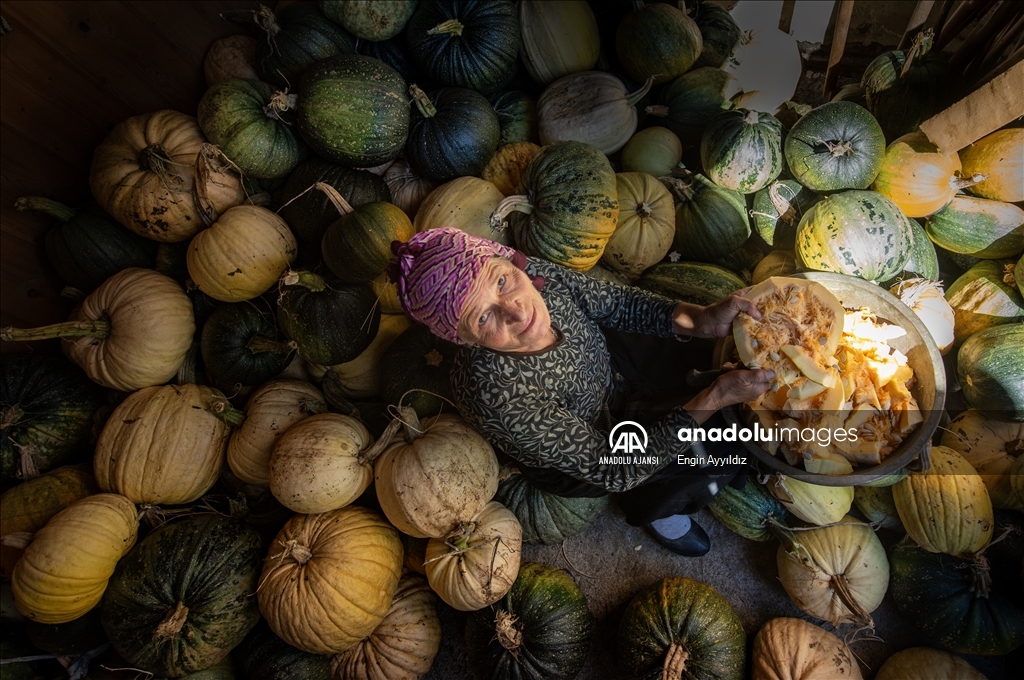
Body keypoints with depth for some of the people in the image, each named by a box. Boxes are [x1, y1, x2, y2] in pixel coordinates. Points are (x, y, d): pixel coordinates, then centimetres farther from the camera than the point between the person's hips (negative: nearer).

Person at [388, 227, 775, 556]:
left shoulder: (534, 273, -29)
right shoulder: (502, 399, -42)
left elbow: (615, 302, -11)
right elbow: (610, 470, -32)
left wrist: (701, 319, -25)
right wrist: (713, 399, -33)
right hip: (576, 458, -5)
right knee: (721, 452, -9)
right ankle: (650, 507, 19)